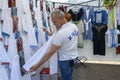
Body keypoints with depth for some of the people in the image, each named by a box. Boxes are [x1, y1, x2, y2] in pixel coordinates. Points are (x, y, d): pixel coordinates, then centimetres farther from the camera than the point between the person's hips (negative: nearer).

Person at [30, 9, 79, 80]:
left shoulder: (60, 33, -26)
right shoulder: (74, 26, -2)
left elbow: (51, 52, -27)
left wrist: (37, 65, -23)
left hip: (65, 61, -8)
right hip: (74, 58, 8)